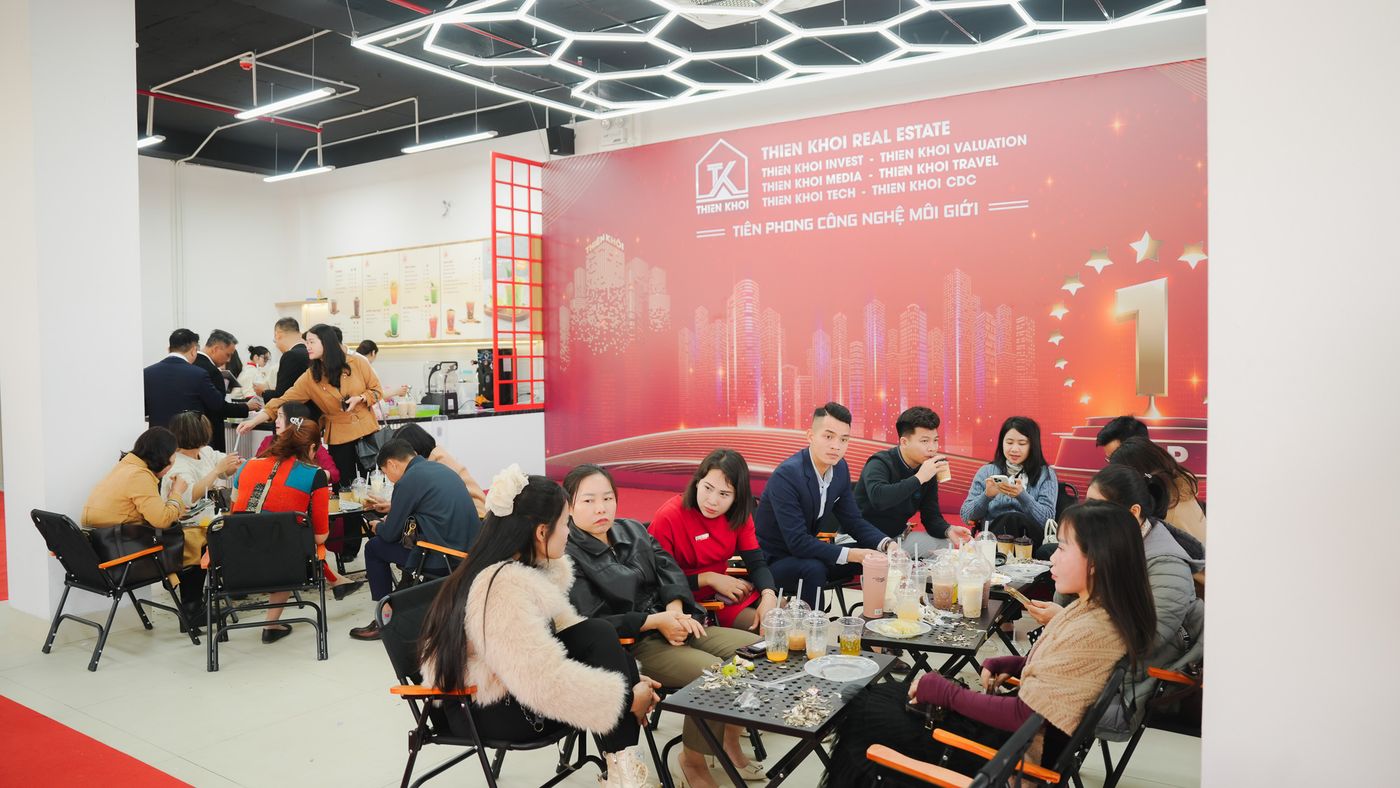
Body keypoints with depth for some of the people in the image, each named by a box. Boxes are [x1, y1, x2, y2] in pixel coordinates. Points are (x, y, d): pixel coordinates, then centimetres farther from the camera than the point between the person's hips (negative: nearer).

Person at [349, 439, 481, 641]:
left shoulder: (408, 481, -9)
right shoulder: (441, 469, 15)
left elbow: (390, 533, -2)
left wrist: (378, 527, 21)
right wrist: (394, 509, 42)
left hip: (442, 559, -8)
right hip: (470, 550, 9)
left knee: (374, 547, 11)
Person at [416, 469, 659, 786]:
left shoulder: (522, 568, 3)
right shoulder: (503, 588, -28)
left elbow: (560, 626, 8)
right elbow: (549, 685, -32)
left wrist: (628, 678, -2)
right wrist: (626, 698, -20)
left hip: (512, 684, 9)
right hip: (488, 713, -9)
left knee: (599, 635, -10)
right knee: (601, 640, -16)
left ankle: (623, 759, -6)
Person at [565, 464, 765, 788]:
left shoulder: (633, 530, 10)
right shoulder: (568, 555, -10)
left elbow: (670, 571, 7)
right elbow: (590, 622, -16)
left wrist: (675, 610, -14)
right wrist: (656, 621, -18)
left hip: (672, 623, 7)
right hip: (626, 643, -7)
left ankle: (730, 741, 13)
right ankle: (693, 760, -2)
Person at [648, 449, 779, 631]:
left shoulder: (739, 514, -2)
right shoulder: (668, 518, -20)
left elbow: (757, 563, -5)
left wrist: (769, 597, -26)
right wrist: (708, 578, -21)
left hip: (724, 589, 7)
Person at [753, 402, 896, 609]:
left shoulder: (840, 468, -3)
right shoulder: (786, 475, -27)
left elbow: (854, 522, 5)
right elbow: (797, 542, -30)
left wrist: (888, 545, -13)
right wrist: (851, 554, -33)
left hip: (806, 553, 7)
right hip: (772, 561, -7)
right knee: (813, 569, -35)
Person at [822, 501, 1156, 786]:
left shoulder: (1092, 632, -28)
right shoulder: (1091, 609, 1)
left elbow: (1025, 715, -26)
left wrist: (946, 693, -16)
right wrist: (1009, 664, 1)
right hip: (1015, 728, 9)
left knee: (865, 716, -3)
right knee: (878, 697, 13)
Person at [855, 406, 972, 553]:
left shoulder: (928, 471, 2)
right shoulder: (880, 463, -20)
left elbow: (932, 516, 4)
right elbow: (878, 499, -42)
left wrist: (948, 530, -19)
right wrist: (919, 478, -36)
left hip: (898, 536, 7)